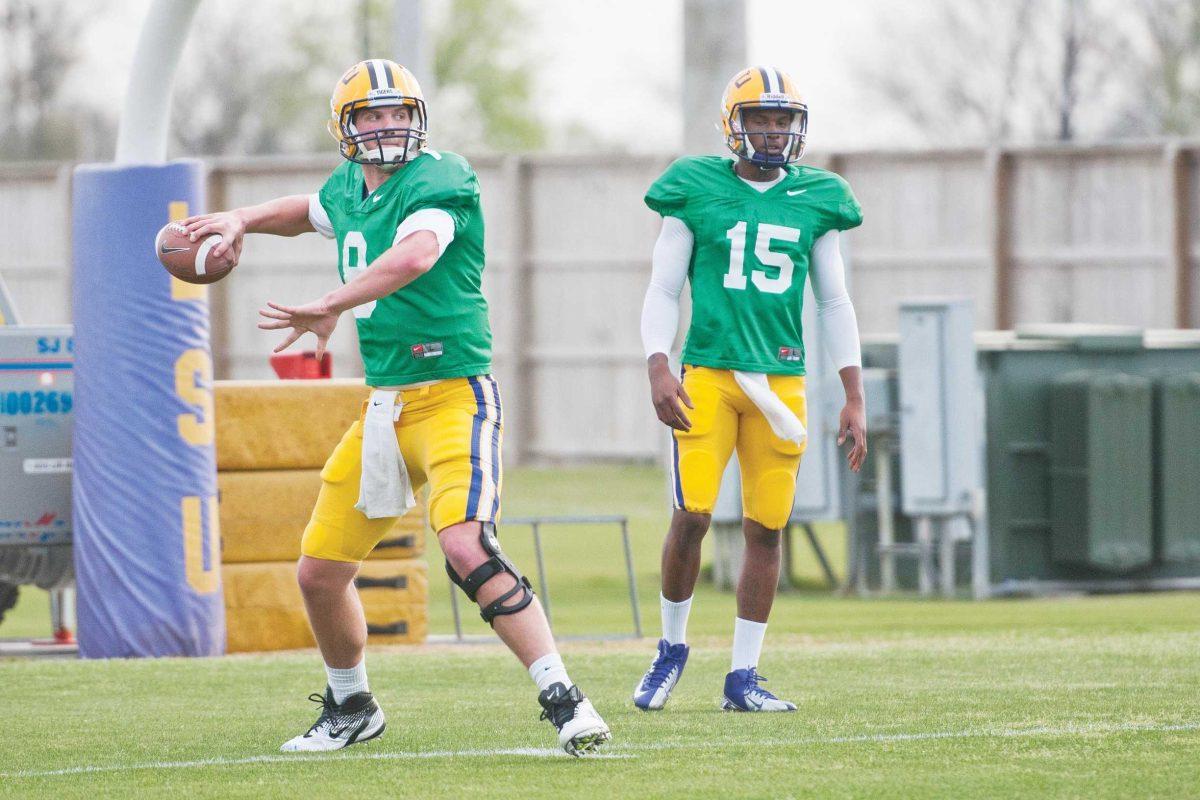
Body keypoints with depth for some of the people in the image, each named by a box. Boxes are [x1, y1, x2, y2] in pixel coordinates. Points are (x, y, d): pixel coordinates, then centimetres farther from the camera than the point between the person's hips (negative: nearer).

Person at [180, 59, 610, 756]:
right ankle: (351, 708, 33)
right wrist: (242, 220, 21)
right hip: (384, 405, 8)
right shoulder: (348, 189, 12)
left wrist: (331, 307, -40)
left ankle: (563, 699, -23)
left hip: (453, 396, -8)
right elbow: (311, 211, 38)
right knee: (321, 570, 10)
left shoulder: (437, 182, -14)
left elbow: (414, 256, -35)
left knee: (469, 549, -27)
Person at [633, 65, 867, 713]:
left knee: (765, 529, 1)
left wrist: (855, 399, 9)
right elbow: (663, 292, 3)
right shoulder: (698, 193, 1)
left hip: (780, 379, 3)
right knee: (692, 516, -12)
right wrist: (657, 370, -12)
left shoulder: (815, 201, 9)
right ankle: (672, 647, 11)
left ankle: (743, 677, 9)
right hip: (708, 371, -3)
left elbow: (834, 304, 14)